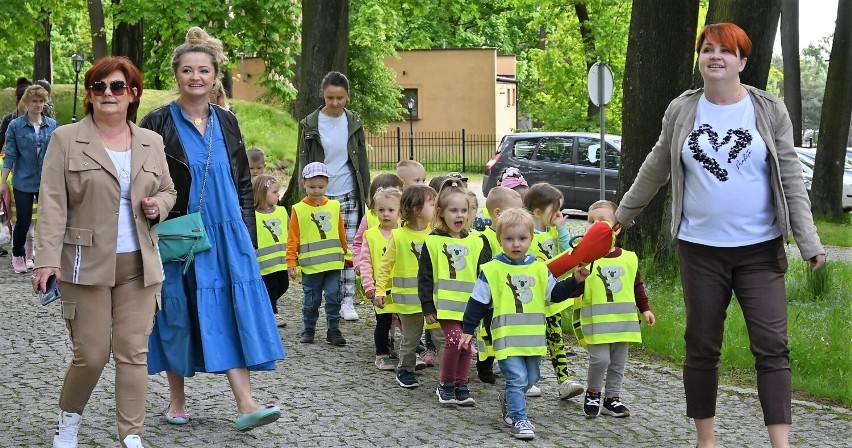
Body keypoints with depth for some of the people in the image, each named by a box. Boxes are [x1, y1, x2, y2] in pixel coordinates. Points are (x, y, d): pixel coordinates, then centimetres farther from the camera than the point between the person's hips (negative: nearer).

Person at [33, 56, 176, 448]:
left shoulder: (151, 142, 11)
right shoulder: (66, 140, -1)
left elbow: (168, 191, 23)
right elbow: (53, 204, -6)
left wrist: (158, 206, -1)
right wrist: (48, 259, -14)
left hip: (138, 265, 3)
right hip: (87, 264, -3)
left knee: (133, 352, 1)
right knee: (91, 354, 0)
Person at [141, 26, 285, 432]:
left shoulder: (226, 122, 8)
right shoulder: (158, 123, -4)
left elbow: (243, 182, 13)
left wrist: (248, 233, 9)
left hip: (226, 233, 3)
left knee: (234, 310, -5)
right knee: (178, 313, 4)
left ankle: (245, 404, -9)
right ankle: (177, 399, 20)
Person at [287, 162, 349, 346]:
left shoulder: (334, 206, 5)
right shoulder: (299, 210, -2)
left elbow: (341, 234, 14)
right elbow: (293, 239, 0)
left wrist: (346, 254, 19)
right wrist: (291, 263, -3)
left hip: (333, 263, 2)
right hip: (310, 265, -2)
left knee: (333, 297, 2)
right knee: (311, 300, 8)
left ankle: (333, 330, 11)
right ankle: (308, 330, 21)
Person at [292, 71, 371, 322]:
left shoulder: (354, 123, 4)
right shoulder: (310, 124, -2)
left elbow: (362, 161, 10)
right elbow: (303, 163, 0)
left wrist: (366, 194, 8)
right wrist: (303, 197, -5)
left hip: (349, 196, 2)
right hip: (320, 196, -1)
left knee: (349, 249, 1)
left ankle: (347, 301, 8)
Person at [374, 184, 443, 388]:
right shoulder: (399, 236, -7)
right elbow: (386, 265, -1)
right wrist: (380, 290, -6)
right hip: (409, 297, -2)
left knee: (442, 336, -3)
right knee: (410, 338, 12)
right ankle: (405, 371, 30)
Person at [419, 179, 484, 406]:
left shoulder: (475, 242, 8)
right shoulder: (433, 242, -2)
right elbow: (425, 276, -2)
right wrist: (427, 307, -5)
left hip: (469, 303, 4)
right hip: (445, 303, -4)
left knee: (465, 344, 6)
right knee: (454, 339, -17)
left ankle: (461, 386, 19)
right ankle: (445, 385, 0)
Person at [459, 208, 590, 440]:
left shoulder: (539, 269, 5)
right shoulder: (492, 270, -7)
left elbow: (555, 294, 11)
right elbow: (477, 302, -3)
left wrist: (575, 281, -2)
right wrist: (468, 330, -4)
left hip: (533, 337, 5)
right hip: (507, 337, -5)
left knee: (530, 379, 17)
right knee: (517, 377, -12)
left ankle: (509, 401, 42)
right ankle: (519, 418, -3)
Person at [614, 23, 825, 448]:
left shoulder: (769, 110, -2)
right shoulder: (681, 110, 1)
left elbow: (791, 178, -2)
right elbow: (656, 168, 15)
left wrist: (808, 241, -9)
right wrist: (624, 211, 22)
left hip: (761, 250, -1)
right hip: (701, 249, 1)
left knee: (772, 347, -5)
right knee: (702, 347, 8)